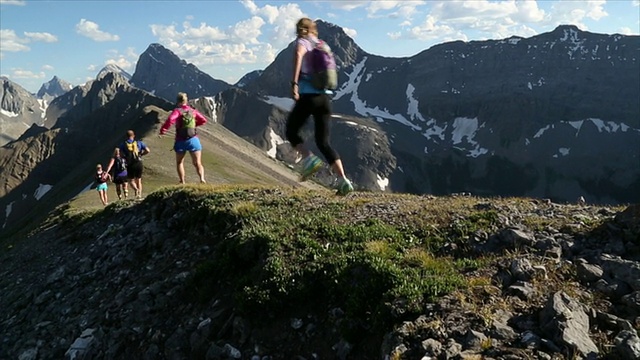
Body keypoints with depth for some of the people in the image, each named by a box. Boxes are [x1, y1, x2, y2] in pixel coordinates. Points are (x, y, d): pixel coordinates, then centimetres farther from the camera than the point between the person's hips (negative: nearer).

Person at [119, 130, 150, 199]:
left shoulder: (124, 144, 2)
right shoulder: (139, 143, 3)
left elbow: (121, 153, -10)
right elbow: (148, 150, -6)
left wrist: (126, 157, 8)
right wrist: (141, 154, 8)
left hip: (130, 165, -1)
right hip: (138, 163, 1)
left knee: (131, 180, 12)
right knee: (138, 180, 13)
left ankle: (136, 189, -17)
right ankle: (140, 194, 7)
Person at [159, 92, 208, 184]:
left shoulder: (177, 111, -5)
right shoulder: (193, 111, 9)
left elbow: (170, 119, -24)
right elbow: (203, 120, 18)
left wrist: (163, 129, -14)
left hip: (180, 141, -2)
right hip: (193, 140, 2)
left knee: (179, 163, 16)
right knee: (197, 163, 1)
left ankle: (182, 182, 4)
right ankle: (202, 178, -23)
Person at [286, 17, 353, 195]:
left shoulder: (302, 42, 3)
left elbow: (298, 55, -21)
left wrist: (294, 83, -27)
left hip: (308, 96, -5)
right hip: (325, 97, 5)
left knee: (291, 132, 16)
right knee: (323, 142, 7)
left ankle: (309, 159, -9)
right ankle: (343, 180, -8)